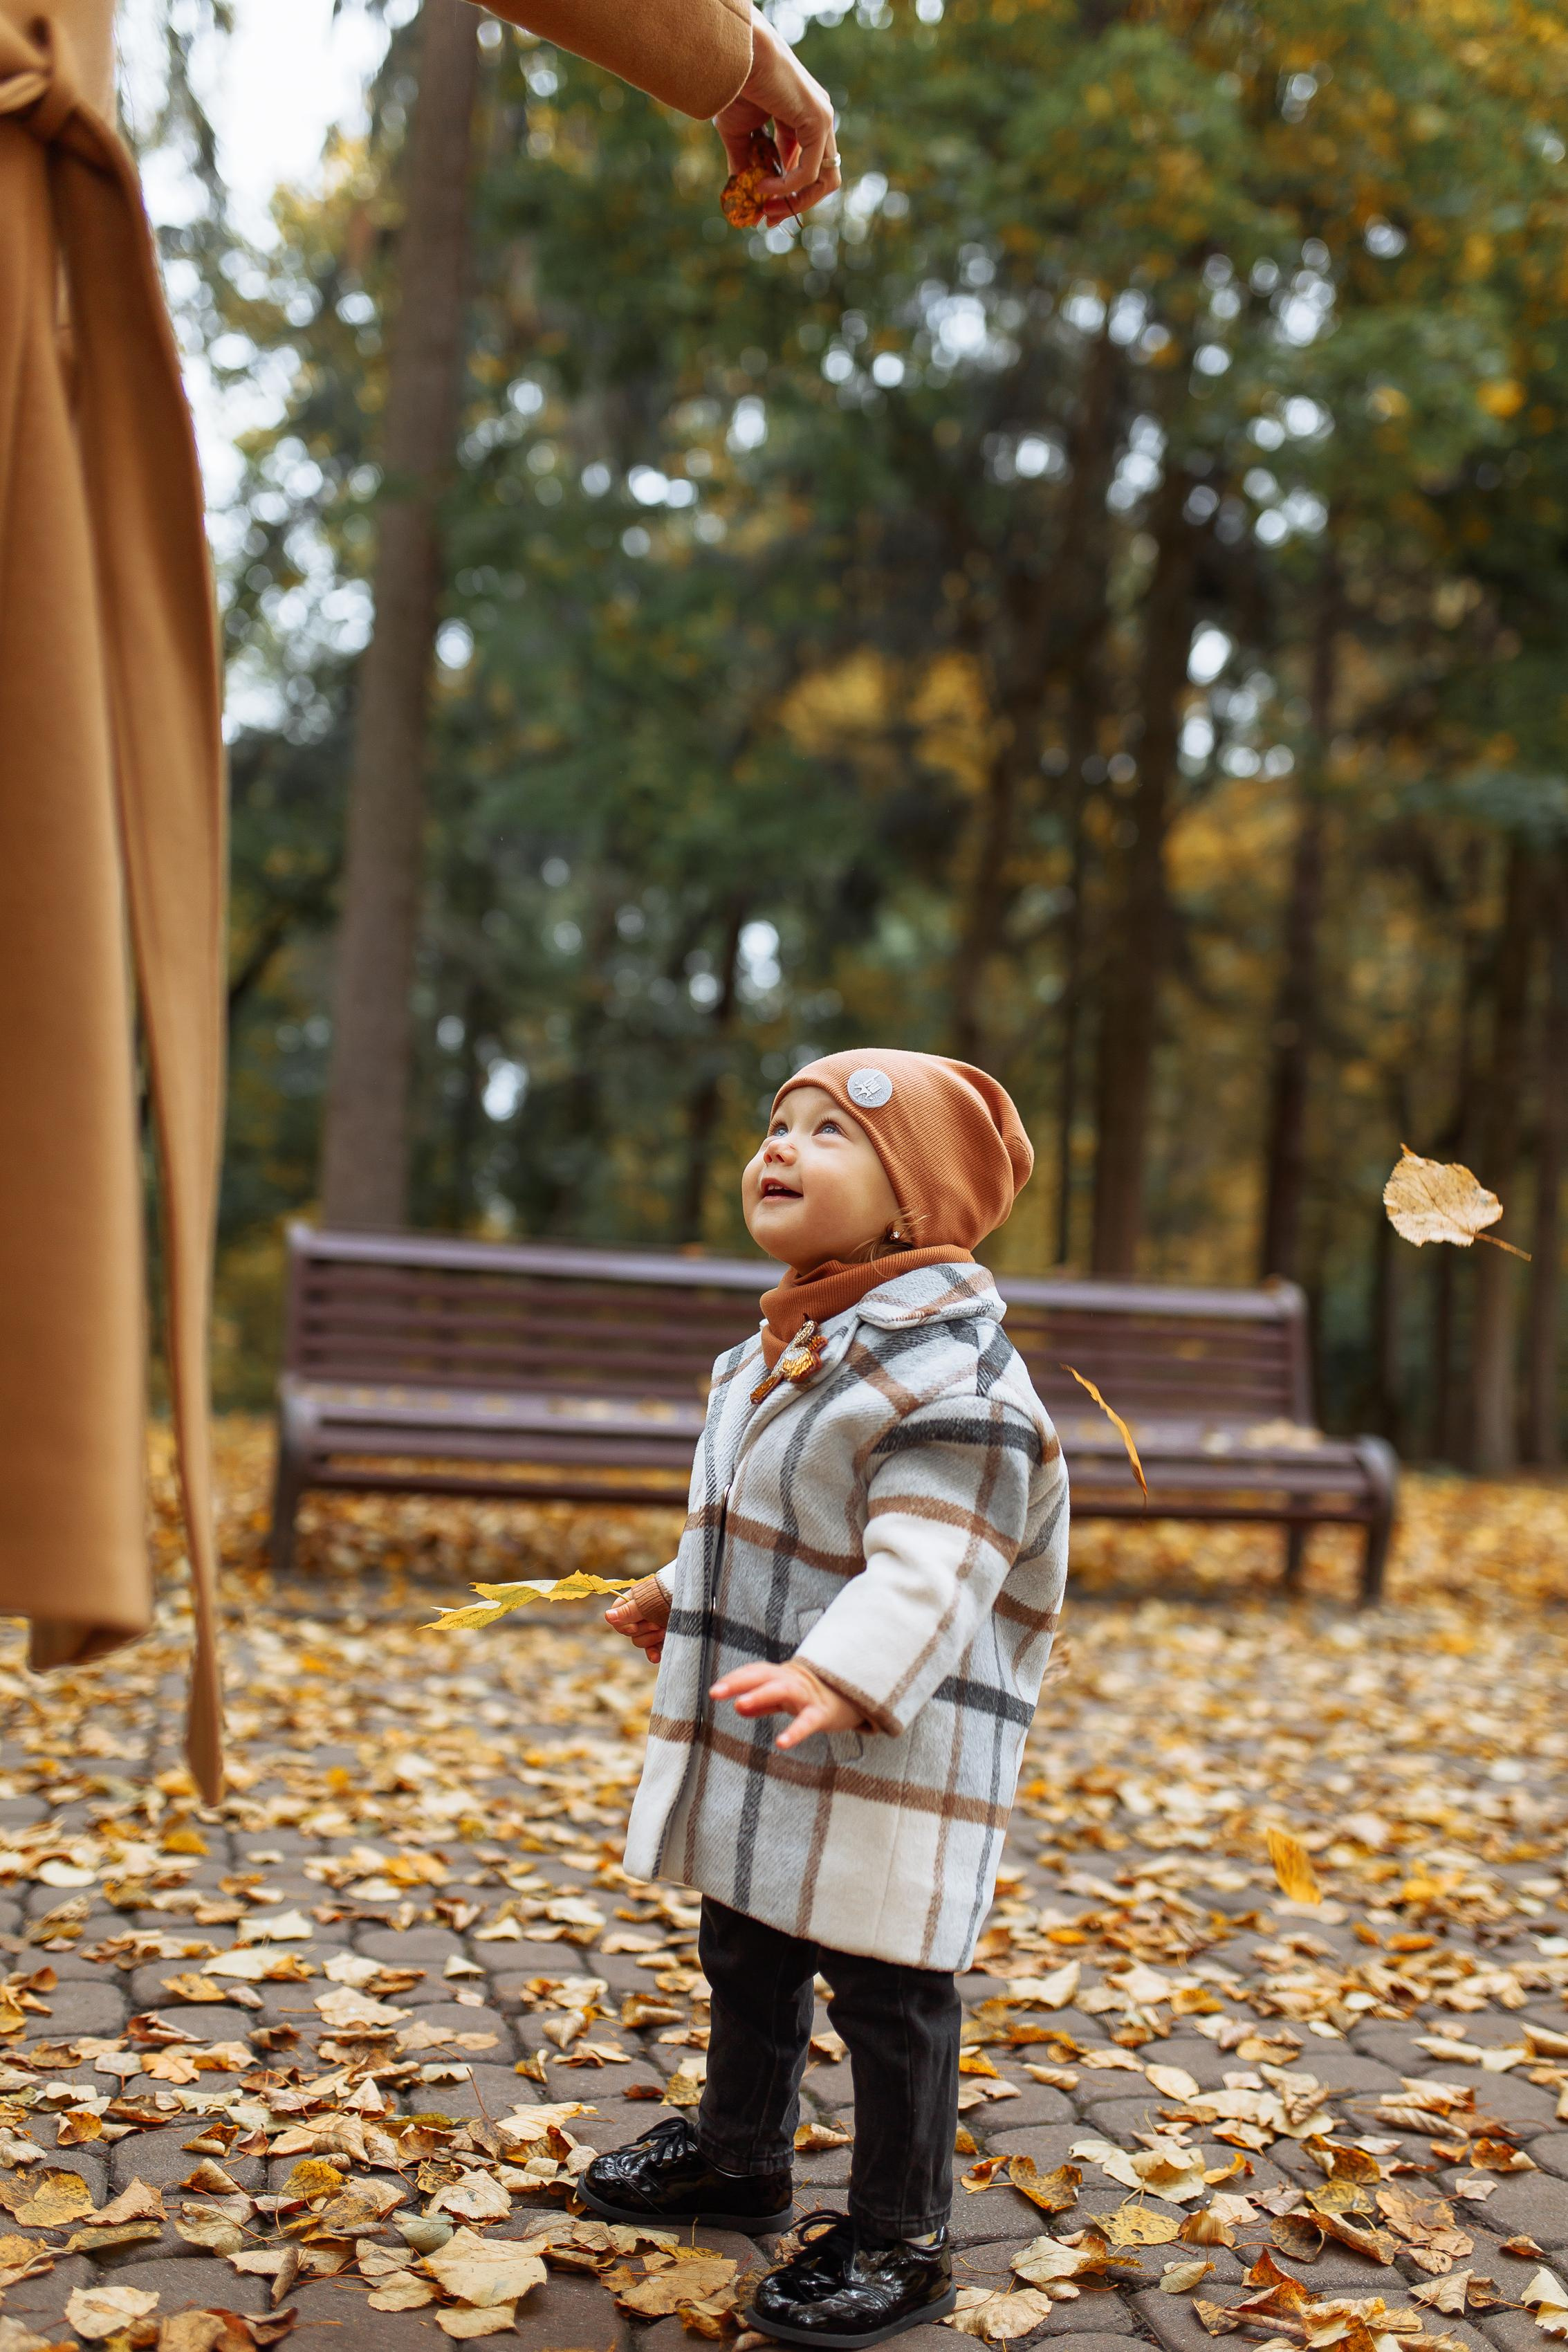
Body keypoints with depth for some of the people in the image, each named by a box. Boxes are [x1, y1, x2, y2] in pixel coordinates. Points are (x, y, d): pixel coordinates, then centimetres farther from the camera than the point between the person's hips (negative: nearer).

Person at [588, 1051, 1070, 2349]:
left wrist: (839, 1676, -41)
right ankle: (738, 2157, 45)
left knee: (888, 1994, 4)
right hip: (755, 1752, 9)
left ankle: (899, 2241, 21)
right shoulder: (771, 1353, 10)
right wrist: (681, 1589, 36)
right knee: (746, 1956, 24)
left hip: (892, 1755, -9)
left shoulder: (948, 1367, -20)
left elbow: (927, 1563, -29)